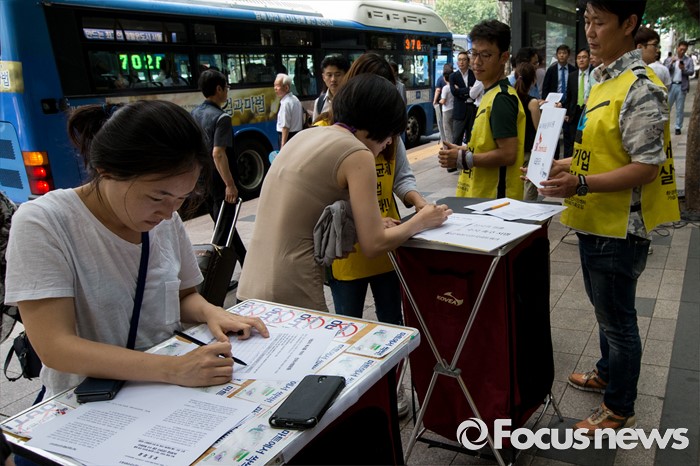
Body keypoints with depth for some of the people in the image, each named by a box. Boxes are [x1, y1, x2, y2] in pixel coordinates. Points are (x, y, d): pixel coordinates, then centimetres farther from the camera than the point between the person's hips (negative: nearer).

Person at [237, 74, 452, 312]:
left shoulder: (307, 135, 12)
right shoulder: (357, 153, -11)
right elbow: (373, 245, -12)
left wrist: (368, 222, 15)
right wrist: (421, 221, 5)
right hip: (291, 297, -8)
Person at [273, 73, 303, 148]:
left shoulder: (286, 103, -18)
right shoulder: (295, 99, 12)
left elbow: (285, 126, -22)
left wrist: (283, 144, -21)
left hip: (289, 136, -10)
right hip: (298, 135, 10)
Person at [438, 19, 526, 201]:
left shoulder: (501, 99, -16)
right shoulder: (490, 94, 12)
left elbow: (507, 154, -22)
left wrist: (462, 158, -16)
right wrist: (462, 152, 4)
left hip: (495, 198, -9)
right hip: (482, 195, 9)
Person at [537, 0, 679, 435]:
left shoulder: (640, 89, -19)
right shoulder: (605, 81, 10)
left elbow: (647, 167, -23)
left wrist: (581, 184, -29)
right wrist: (564, 166, 10)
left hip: (618, 229, -9)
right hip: (594, 222, 9)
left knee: (618, 319, 7)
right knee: (605, 310, 25)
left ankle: (619, 409, 26)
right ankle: (608, 372, 46)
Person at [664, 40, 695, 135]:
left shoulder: (689, 60, 7)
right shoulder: (669, 59, 7)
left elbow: (692, 72, -2)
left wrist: (684, 69, -20)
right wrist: (671, 62, -17)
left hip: (682, 87, 0)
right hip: (671, 86, 0)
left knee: (680, 108, 4)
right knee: (667, 106, 2)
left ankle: (678, 127, 9)